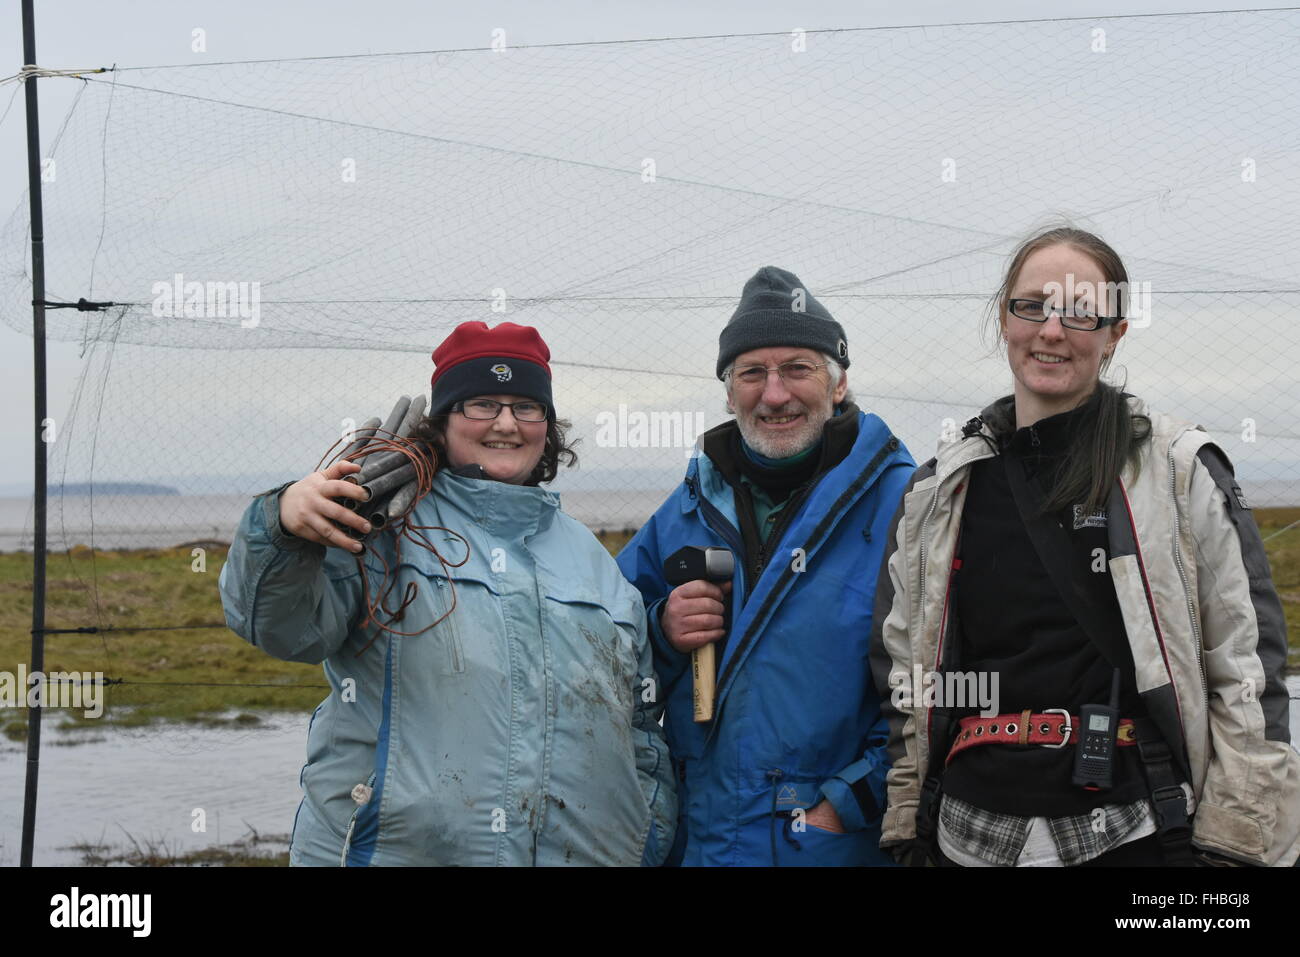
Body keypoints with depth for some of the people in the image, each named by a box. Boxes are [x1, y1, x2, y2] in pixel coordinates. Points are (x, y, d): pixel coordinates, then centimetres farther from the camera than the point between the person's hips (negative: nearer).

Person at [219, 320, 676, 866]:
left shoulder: (593, 560, 18)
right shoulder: (385, 522, 1)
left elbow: (642, 727, 21)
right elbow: (287, 626, -14)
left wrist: (649, 842, 12)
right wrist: (285, 526, -32)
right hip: (392, 848, -4)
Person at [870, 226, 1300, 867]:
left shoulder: (1181, 470, -1)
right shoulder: (939, 489, 9)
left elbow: (1247, 667, -3)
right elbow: (900, 671, 13)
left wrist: (1236, 843, -8)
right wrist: (910, 833, 10)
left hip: (1134, 833, -3)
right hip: (974, 836, 3)